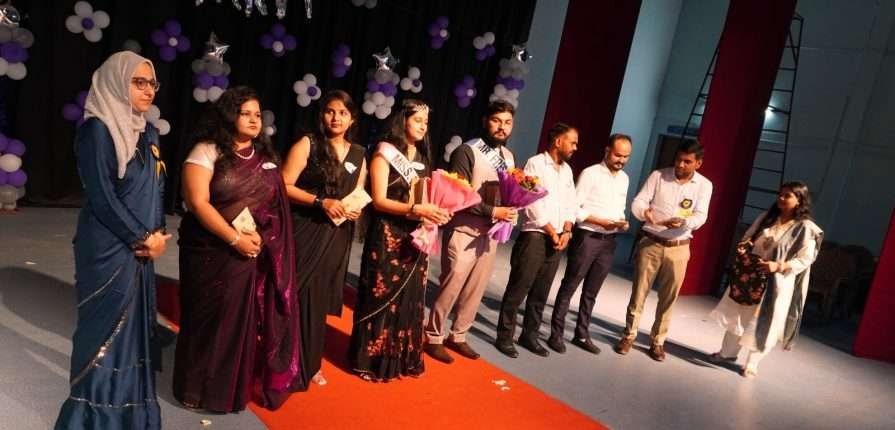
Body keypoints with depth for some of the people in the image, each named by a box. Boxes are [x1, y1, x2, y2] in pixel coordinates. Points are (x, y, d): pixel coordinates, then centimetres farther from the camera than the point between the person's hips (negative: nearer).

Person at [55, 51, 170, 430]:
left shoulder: (148, 132, 10)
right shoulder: (97, 130, -12)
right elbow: (101, 197, -17)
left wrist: (156, 234, -2)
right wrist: (144, 237, -12)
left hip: (141, 248, 7)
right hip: (108, 249, -7)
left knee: (136, 326, 14)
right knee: (107, 328, 2)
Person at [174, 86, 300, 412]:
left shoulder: (265, 156, 11)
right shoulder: (207, 151, -6)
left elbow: (278, 202, 14)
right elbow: (197, 203, -14)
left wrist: (258, 236, 0)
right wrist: (235, 239, -18)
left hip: (257, 254, 5)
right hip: (214, 253, -4)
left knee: (246, 319, 9)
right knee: (211, 319, 5)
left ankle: (237, 385, 25)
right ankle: (201, 388, 23)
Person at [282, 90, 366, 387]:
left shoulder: (358, 154, 10)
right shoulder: (307, 144, -4)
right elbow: (284, 186, -10)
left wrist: (356, 210, -3)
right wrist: (321, 202, -20)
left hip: (337, 236, 4)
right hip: (305, 232, -4)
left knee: (319, 300, 12)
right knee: (298, 297, -2)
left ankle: (310, 364, 27)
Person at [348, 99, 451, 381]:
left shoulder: (423, 158, 14)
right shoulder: (385, 154, -5)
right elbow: (379, 201, -13)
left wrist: (436, 212, -6)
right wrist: (416, 209, -25)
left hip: (415, 238, 6)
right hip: (388, 237, -6)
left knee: (410, 298, 11)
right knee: (383, 297, 1)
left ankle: (404, 358, 24)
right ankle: (373, 360, 14)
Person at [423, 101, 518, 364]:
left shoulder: (509, 157, 11)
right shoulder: (467, 152, -12)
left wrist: (510, 211, -7)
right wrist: (492, 211, -21)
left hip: (491, 234, 7)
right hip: (464, 232, -7)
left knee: (476, 290, 12)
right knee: (451, 288, 0)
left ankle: (458, 336, 28)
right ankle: (434, 337, 18)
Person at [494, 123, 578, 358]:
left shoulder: (567, 170, 15)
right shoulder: (535, 163, -6)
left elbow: (570, 204, 14)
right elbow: (533, 204, -12)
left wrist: (566, 231, -1)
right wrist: (552, 232, -10)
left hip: (557, 239, 7)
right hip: (535, 236, -6)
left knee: (540, 292, 12)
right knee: (518, 289, -3)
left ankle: (529, 335, 23)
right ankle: (504, 337, 7)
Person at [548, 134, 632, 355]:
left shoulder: (624, 178, 13)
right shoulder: (590, 173, -8)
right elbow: (574, 208, -11)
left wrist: (622, 223, -1)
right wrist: (601, 221, -18)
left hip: (608, 241, 6)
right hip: (587, 237, -6)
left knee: (591, 292, 13)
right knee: (569, 287, 0)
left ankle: (582, 334, 23)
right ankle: (556, 334, 8)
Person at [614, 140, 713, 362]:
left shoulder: (704, 185, -1)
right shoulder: (658, 175, -3)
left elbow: (700, 217, -9)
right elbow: (638, 202, -6)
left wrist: (683, 222, -31)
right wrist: (644, 212, -30)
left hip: (678, 248, 1)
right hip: (650, 243, -1)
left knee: (668, 298, 8)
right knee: (639, 292, 5)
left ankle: (657, 341, 23)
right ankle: (629, 335, 19)